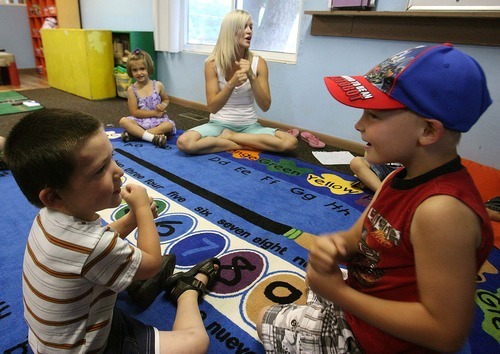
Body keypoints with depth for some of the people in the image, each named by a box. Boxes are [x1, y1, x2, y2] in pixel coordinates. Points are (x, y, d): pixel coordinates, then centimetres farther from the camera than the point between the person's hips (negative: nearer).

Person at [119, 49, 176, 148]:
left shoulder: (158, 85, -1)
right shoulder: (131, 89, -3)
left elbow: (166, 99, 17)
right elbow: (134, 112, -7)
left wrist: (163, 105, -9)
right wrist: (154, 113, -15)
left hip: (158, 121, 1)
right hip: (140, 121, 0)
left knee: (169, 125, -30)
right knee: (123, 121, -25)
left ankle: (134, 134, -26)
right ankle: (152, 137, -36)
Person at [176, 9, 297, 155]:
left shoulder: (258, 63, -4)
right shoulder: (213, 63, -8)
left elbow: (265, 106, -8)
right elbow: (212, 108, -13)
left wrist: (252, 77, -22)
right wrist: (232, 83, -28)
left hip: (249, 126, 2)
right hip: (220, 124, -1)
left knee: (290, 142, -24)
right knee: (184, 142, -30)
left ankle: (228, 137, -10)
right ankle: (249, 144, -14)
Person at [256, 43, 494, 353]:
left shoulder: (443, 209, -35)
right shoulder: (402, 178, -6)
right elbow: (358, 237, 1)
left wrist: (338, 293, -26)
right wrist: (333, 244, -24)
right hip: (359, 299, 8)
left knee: (264, 322, 8)